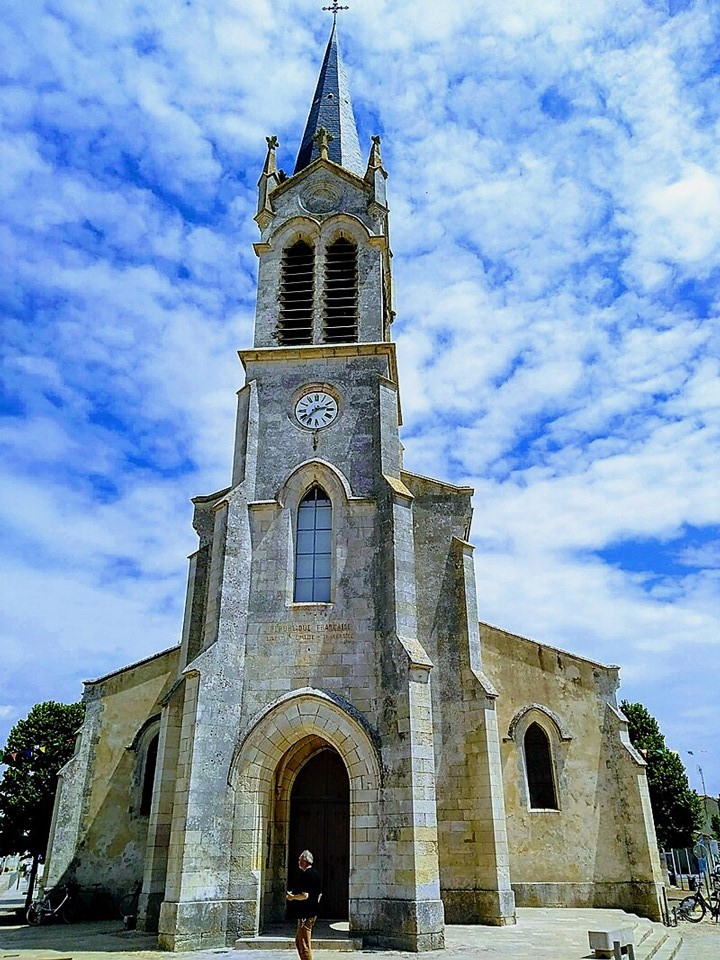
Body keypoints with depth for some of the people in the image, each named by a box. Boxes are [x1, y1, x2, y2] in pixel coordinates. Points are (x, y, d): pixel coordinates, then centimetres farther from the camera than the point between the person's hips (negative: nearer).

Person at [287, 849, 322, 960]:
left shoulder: (306, 875, -18)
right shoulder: (315, 874, 13)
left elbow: (305, 895, -25)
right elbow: (319, 894, 20)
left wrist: (292, 897, -10)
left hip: (305, 915, -10)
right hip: (312, 912, 10)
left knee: (304, 945, -4)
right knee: (298, 942, 20)